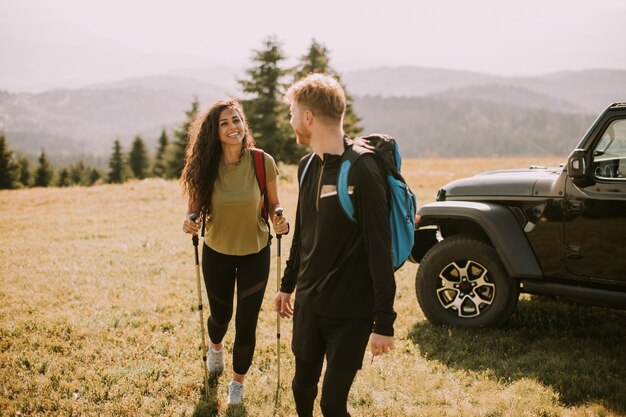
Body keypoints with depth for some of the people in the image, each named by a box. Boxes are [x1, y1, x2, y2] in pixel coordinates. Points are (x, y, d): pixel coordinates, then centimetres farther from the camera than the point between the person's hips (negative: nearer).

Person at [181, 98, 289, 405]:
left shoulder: (262, 162, -16)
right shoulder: (206, 165, -14)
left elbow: (274, 204, -4)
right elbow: (195, 204, -2)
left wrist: (279, 221, -25)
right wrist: (190, 219, -24)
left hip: (255, 253, -1)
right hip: (217, 252, 1)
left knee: (246, 324, 1)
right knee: (220, 315, 21)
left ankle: (238, 382, 30)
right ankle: (215, 346, 60)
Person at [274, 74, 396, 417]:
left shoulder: (361, 172, -19)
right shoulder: (308, 166, 5)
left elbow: (380, 250, -19)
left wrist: (384, 322, -19)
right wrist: (287, 284, 21)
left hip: (351, 312, -7)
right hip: (308, 304, 7)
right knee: (303, 385, 17)